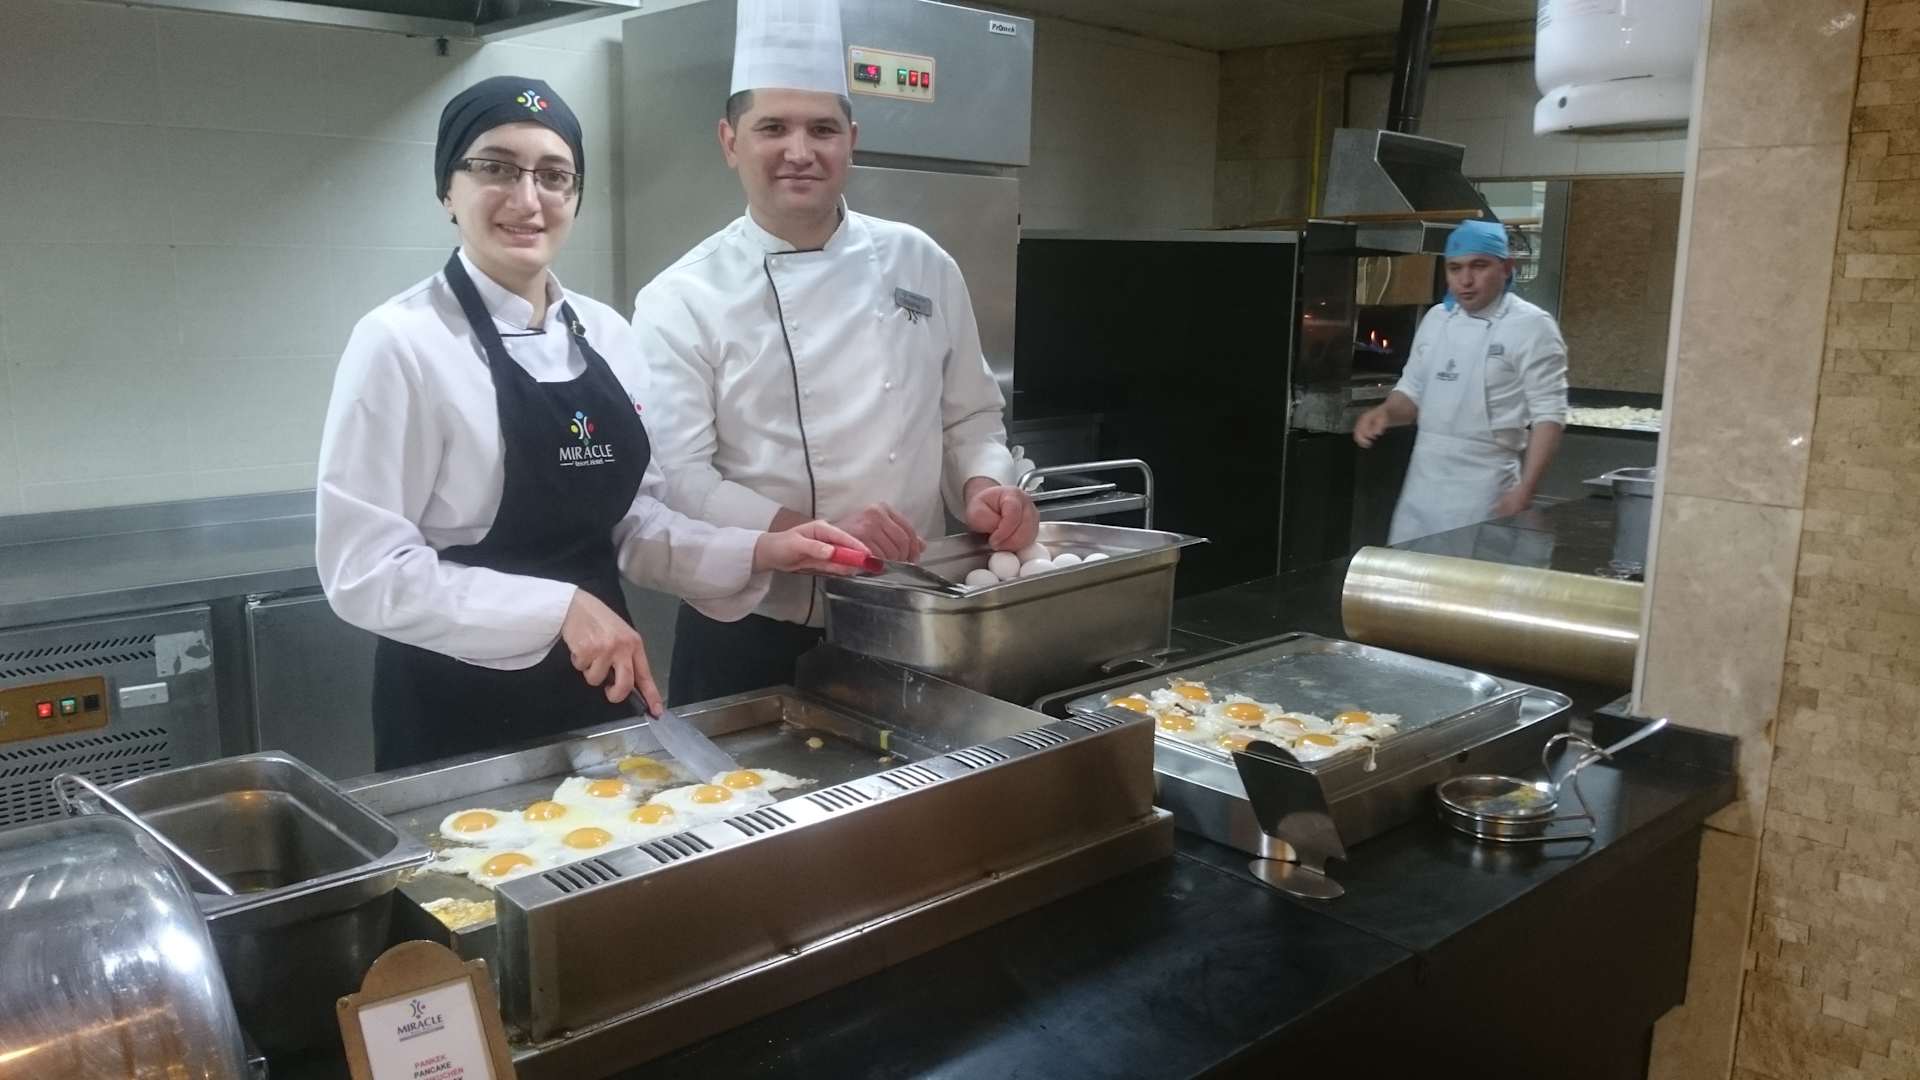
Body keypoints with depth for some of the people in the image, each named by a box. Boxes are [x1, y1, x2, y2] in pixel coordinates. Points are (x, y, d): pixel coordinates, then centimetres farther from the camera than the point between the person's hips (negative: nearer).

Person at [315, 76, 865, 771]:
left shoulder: (606, 334, 4)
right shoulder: (402, 342, -15)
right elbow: (364, 570, -19)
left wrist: (755, 554, -4)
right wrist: (558, 608, -26)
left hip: (596, 690, 7)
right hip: (458, 712, -6)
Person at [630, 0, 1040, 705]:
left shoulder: (920, 264, 3)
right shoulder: (681, 300, -9)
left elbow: (969, 417, 10)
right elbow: (676, 478, -15)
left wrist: (984, 489, -10)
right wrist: (813, 535, -28)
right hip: (753, 641, -3)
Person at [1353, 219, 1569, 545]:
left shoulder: (1531, 327, -9)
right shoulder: (1436, 319, 10)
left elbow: (1548, 415, -11)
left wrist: (1526, 489, -18)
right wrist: (1384, 412, -4)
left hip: (1483, 489, -6)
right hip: (1423, 484, 6)